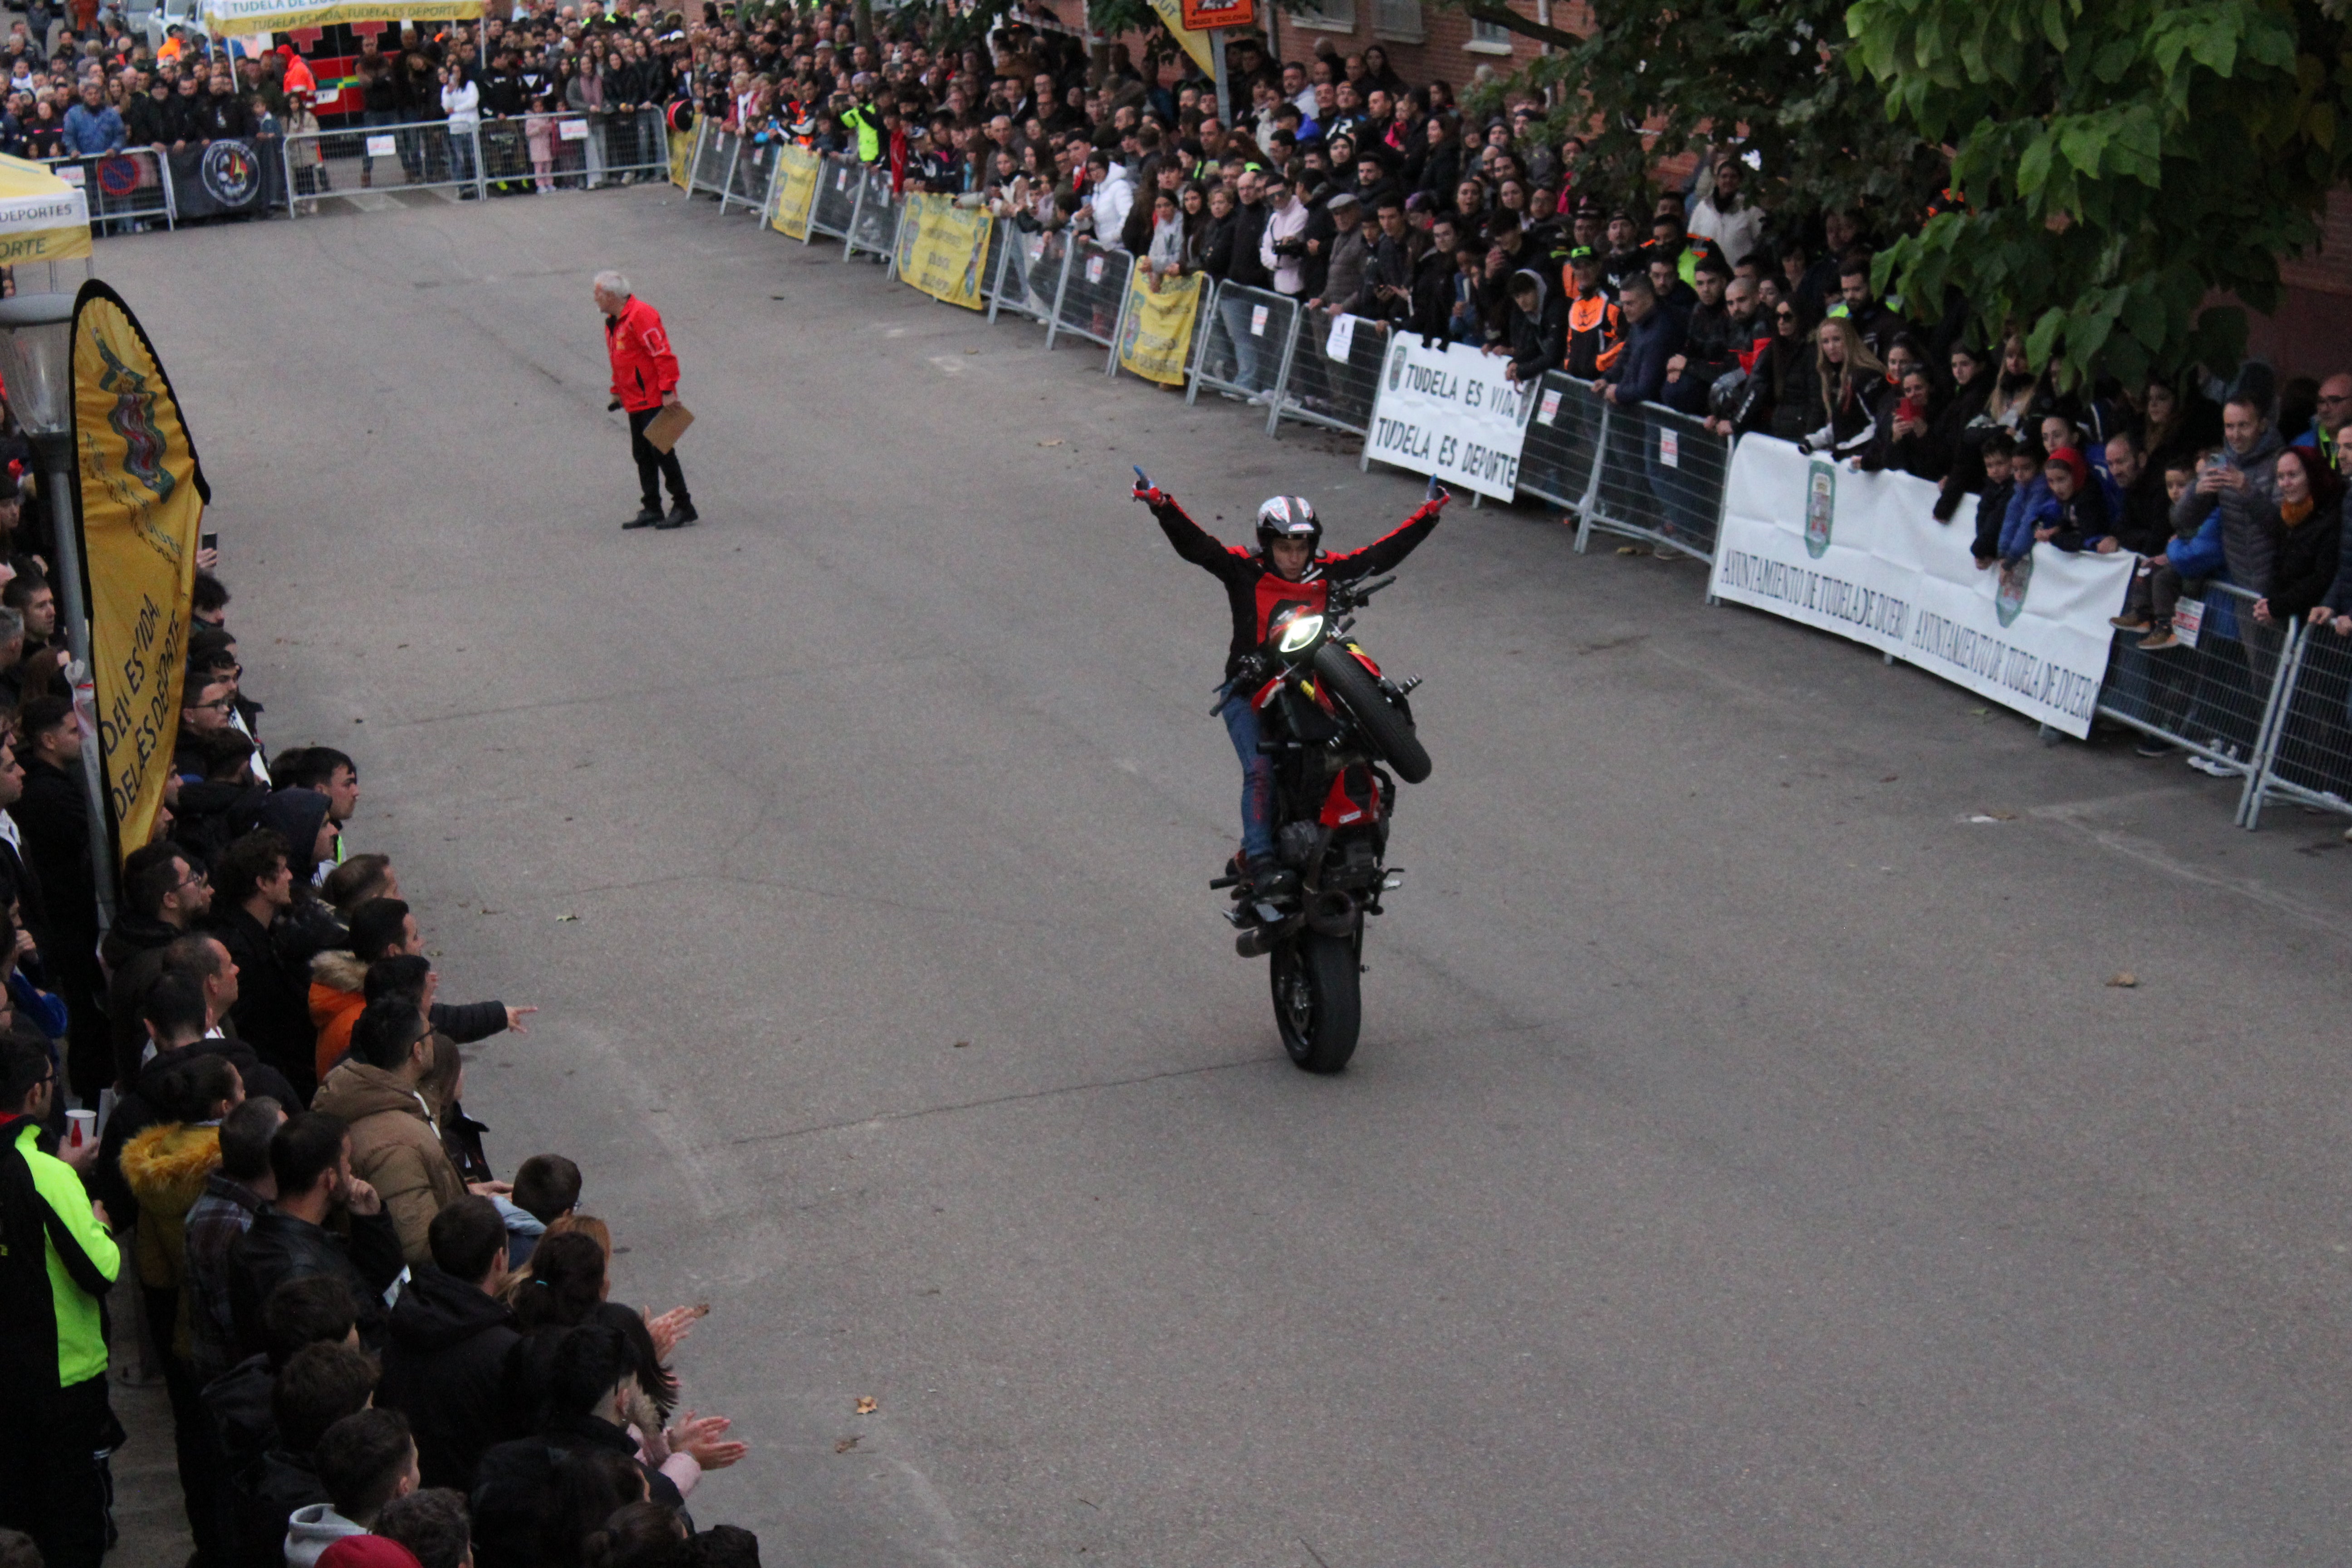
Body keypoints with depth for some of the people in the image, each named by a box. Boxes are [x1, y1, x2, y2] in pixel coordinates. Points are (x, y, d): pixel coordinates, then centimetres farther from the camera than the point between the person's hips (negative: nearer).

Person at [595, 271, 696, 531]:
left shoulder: (641, 316, -17)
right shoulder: (613, 322, 15)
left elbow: (663, 355, -21)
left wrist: (668, 391, -23)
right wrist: (617, 391, 23)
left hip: (654, 401, -10)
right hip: (634, 402, 10)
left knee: (661, 452, -7)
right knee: (642, 456, 10)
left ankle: (684, 507, -1)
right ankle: (652, 510, 14)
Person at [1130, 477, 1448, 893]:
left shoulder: (1327, 573, 6)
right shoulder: (1244, 571, -4)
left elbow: (1382, 554, 10)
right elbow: (1196, 546, -15)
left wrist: (1428, 516, 10)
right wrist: (1162, 506, -28)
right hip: (1249, 694, -4)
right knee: (1261, 769, -21)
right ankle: (1259, 859, -23)